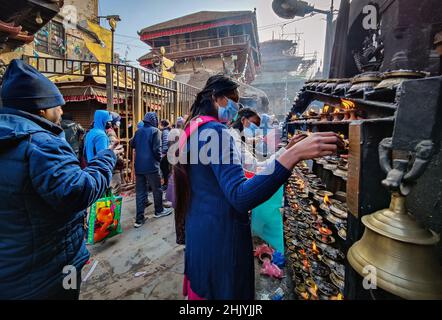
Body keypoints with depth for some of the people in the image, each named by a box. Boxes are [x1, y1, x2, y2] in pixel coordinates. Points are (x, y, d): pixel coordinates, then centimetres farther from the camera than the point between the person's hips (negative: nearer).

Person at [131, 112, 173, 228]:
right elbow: (157, 149, -15)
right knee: (156, 189, 13)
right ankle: (159, 211, 29)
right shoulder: (154, 131, -9)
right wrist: (159, 159, 2)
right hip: (151, 165, -5)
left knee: (140, 192, 7)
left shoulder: (138, 132, 9)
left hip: (139, 166, 6)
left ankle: (139, 218, 8)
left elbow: (132, 145, 16)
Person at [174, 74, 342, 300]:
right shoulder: (215, 131, -21)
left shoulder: (195, 130, 10)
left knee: (203, 288, 26)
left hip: (201, 229, 10)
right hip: (220, 236, -10)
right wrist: (294, 154, -39)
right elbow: (240, 197, -34)